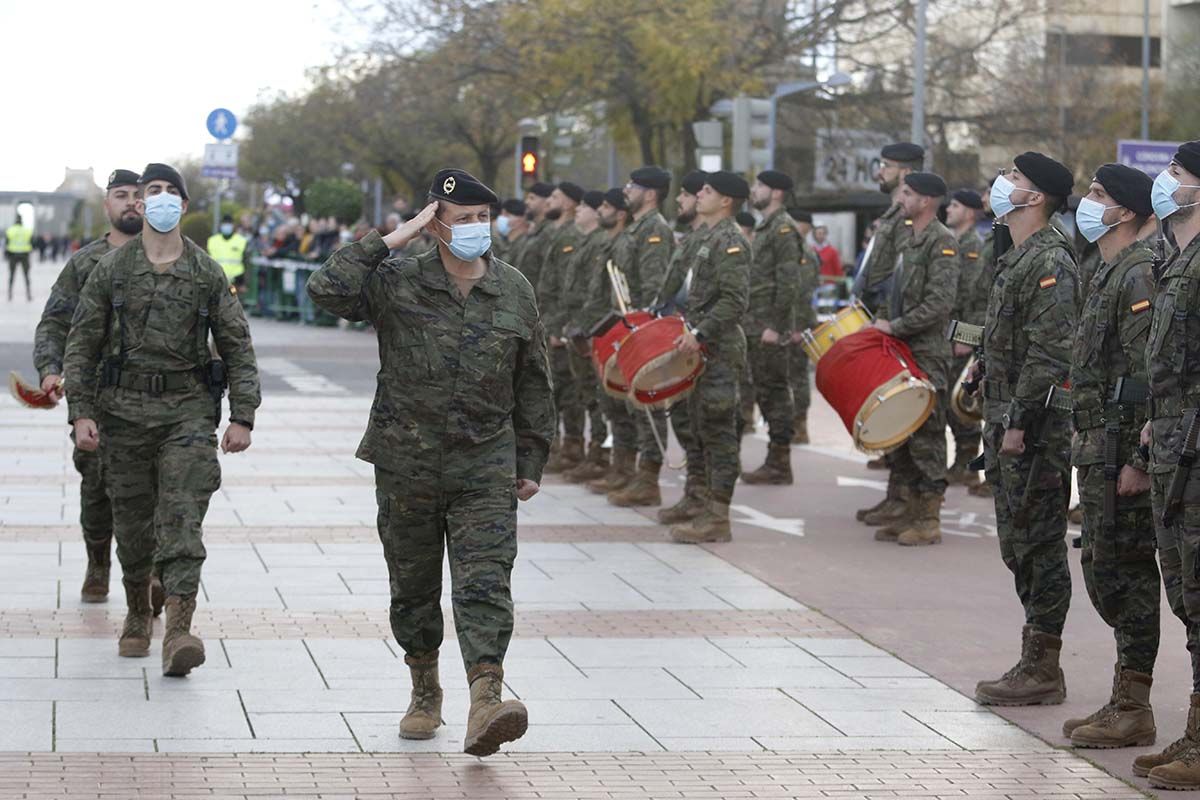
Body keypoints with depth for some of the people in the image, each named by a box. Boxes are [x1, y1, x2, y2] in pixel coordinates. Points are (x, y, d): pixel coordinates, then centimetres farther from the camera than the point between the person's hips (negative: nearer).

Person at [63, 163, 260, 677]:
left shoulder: (207, 273, 3)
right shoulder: (111, 270, 3)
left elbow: (237, 346, 5)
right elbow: (82, 345, 4)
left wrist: (242, 417, -2)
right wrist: (81, 412, -5)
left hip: (188, 408, -1)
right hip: (125, 408, 1)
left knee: (182, 518, -12)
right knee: (132, 521, 8)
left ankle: (178, 632, -19)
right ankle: (137, 615, 28)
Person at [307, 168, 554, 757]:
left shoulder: (514, 291, 5)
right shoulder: (397, 283, -4)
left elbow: (533, 382, 12)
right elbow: (328, 289, -21)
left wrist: (532, 460, 12)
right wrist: (391, 240, -18)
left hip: (485, 466, 0)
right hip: (407, 464, 0)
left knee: (485, 582, -14)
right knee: (413, 586, 12)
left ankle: (485, 702, -24)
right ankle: (425, 692, 30)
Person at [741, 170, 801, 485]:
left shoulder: (783, 228, -12)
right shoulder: (764, 227, 19)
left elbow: (789, 282, -19)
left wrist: (775, 326, -20)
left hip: (769, 326, -10)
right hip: (756, 325, 10)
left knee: (773, 391, -6)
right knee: (766, 391, 10)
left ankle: (779, 465, -3)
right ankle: (775, 460, 15)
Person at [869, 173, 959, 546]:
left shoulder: (942, 242, -13)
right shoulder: (911, 241, 16)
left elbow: (940, 303, -21)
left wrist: (895, 327, -17)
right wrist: (887, 326, 13)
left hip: (927, 354, -9)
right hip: (903, 351, 9)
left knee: (926, 434, -6)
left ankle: (929, 520, -1)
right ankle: (911, 511, 18)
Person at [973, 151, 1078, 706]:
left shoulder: (1050, 260, -15)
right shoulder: (1018, 259, 17)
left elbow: (1050, 353, -21)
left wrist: (1019, 422, -22)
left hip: (1035, 429, -10)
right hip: (1009, 424, 10)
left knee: (1039, 545, -5)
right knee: (1019, 546, 13)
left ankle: (1042, 671, 0)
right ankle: (1036, 664, 20)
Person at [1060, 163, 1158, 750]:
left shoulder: (1140, 275, -15)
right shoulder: (1109, 273, 17)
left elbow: (1152, 378, -21)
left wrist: (1139, 460, -24)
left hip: (1124, 452, -10)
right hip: (1098, 450, 10)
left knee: (1125, 571, -5)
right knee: (1103, 570, 13)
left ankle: (1133, 712, 2)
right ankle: (1125, 700, 21)